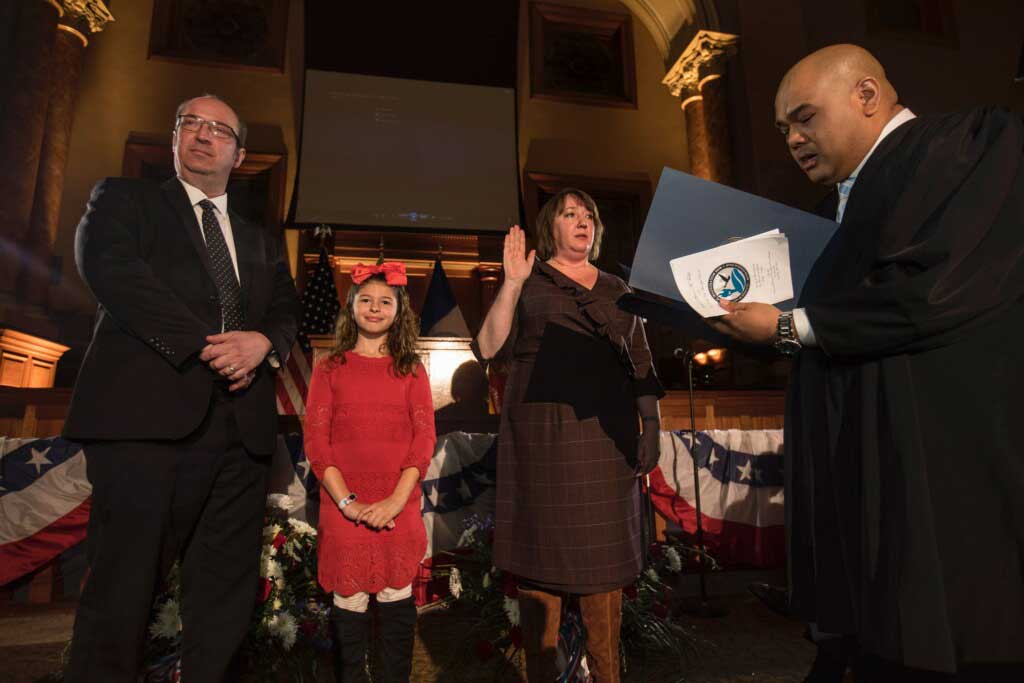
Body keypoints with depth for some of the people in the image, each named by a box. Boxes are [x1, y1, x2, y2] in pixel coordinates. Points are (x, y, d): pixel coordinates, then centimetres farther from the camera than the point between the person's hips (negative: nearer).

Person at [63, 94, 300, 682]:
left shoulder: (262, 240, 25)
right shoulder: (124, 198, 13)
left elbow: (288, 310, 17)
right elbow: (110, 268, -6)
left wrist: (264, 341, -8)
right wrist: (205, 345, -14)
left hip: (242, 426, 4)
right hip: (149, 416, -4)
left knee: (227, 595, 8)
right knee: (124, 587, 0)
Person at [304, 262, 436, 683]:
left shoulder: (411, 371, 6)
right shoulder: (330, 369, 4)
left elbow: (424, 437, -1)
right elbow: (316, 440, -2)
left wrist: (396, 500, -12)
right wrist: (347, 501, -12)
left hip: (399, 506, 1)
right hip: (344, 506, 0)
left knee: (397, 597, 5)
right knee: (350, 601, 4)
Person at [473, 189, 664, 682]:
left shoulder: (616, 290, 17)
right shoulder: (528, 284, 7)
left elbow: (641, 365, 15)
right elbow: (489, 349, -5)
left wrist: (651, 425, 6)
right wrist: (512, 283, -12)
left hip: (605, 438, 3)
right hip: (542, 436, -3)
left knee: (603, 552, 7)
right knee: (543, 551, 2)